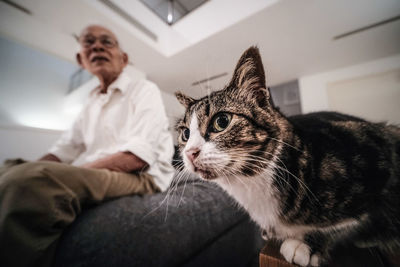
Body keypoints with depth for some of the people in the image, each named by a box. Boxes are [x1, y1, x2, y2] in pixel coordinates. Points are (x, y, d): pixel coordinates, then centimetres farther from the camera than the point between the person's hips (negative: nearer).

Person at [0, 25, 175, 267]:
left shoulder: (144, 90, 0)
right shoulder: (93, 103, 22)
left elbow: (138, 156, -15)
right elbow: (64, 149, 17)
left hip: (141, 176, -7)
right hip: (92, 175, 7)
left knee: (28, 181, -29)